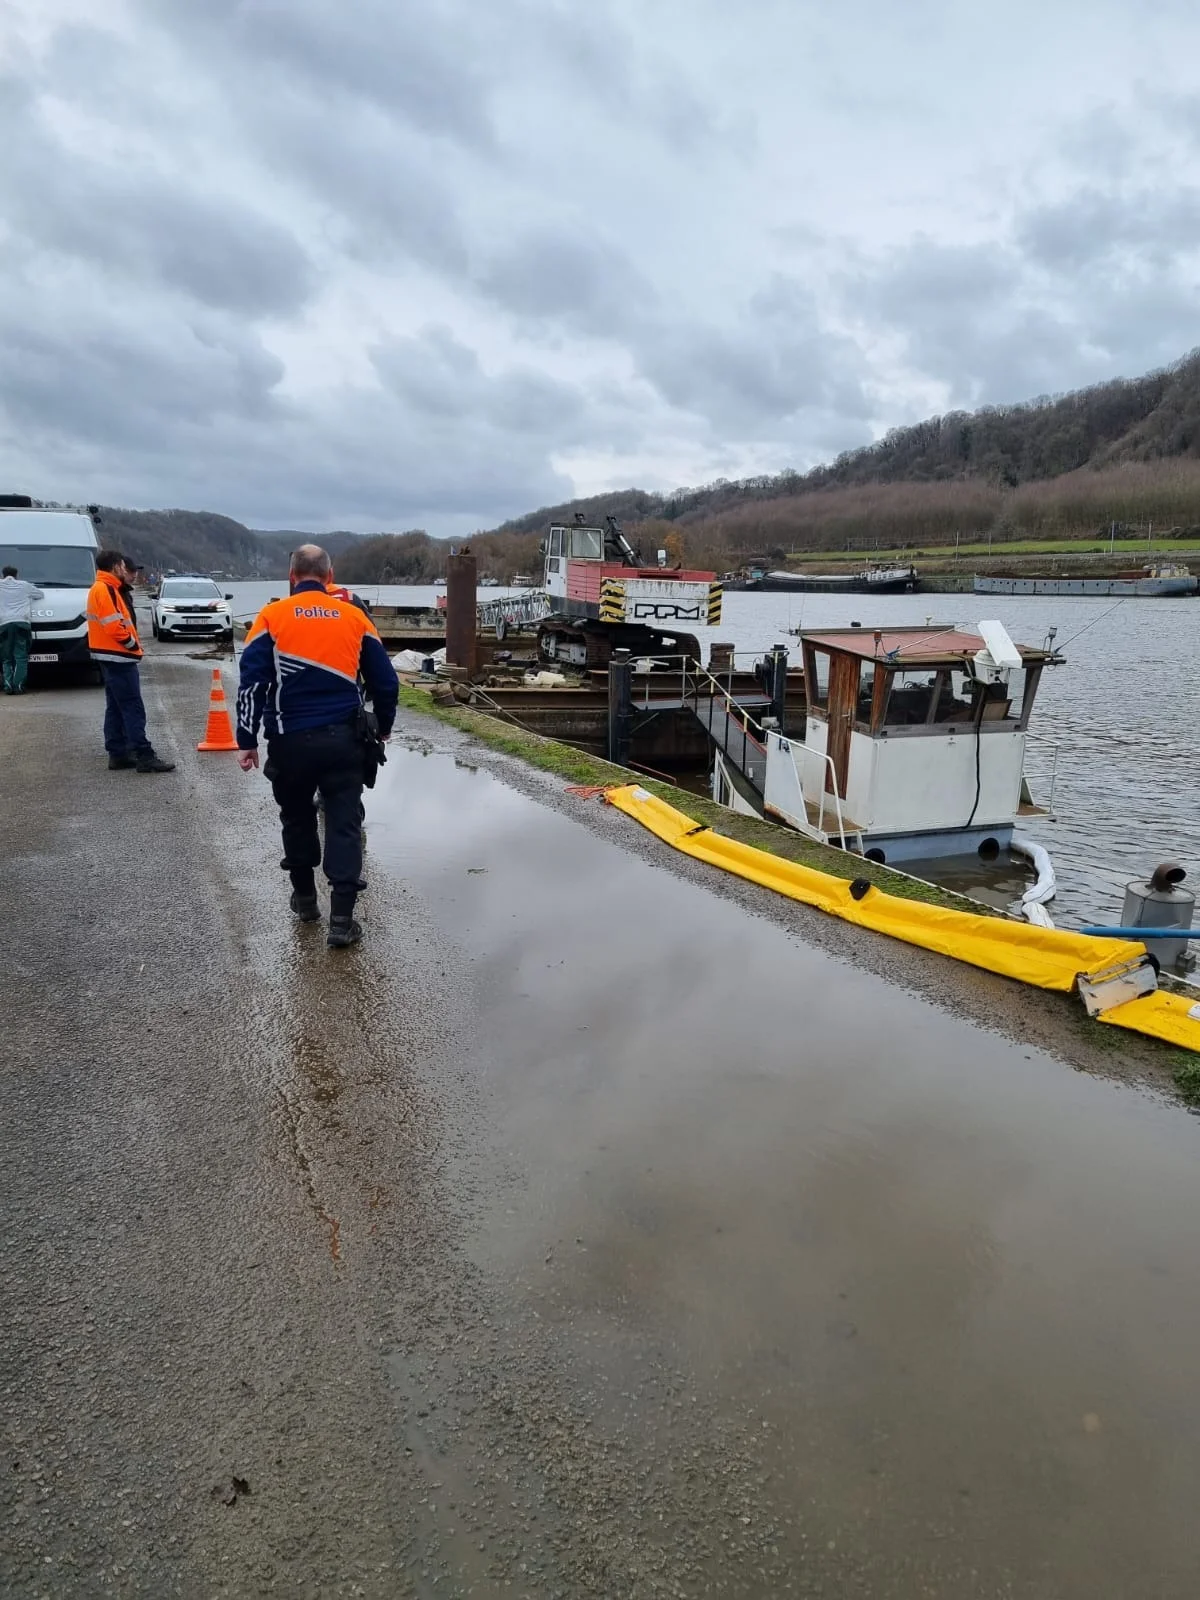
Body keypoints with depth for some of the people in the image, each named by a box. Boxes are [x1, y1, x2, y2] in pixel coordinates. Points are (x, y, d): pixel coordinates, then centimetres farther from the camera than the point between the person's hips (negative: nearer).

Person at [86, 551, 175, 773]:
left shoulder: (106, 589, 18)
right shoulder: (105, 589, -14)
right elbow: (114, 625, -21)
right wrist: (133, 644, -10)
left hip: (112, 657, 11)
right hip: (118, 657, -11)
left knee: (116, 707, 12)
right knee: (133, 707, -11)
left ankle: (118, 754, 16)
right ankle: (144, 757, -12)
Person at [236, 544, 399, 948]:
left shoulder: (272, 617, -1)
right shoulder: (355, 617, 5)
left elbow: (252, 682, -7)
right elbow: (385, 681, 8)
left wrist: (247, 741, -2)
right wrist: (383, 728, 23)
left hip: (291, 741, 0)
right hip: (344, 738, 0)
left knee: (297, 818, 20)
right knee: (345, 823, 3)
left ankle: (305, 896, 34)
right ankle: (341, 918, -2)